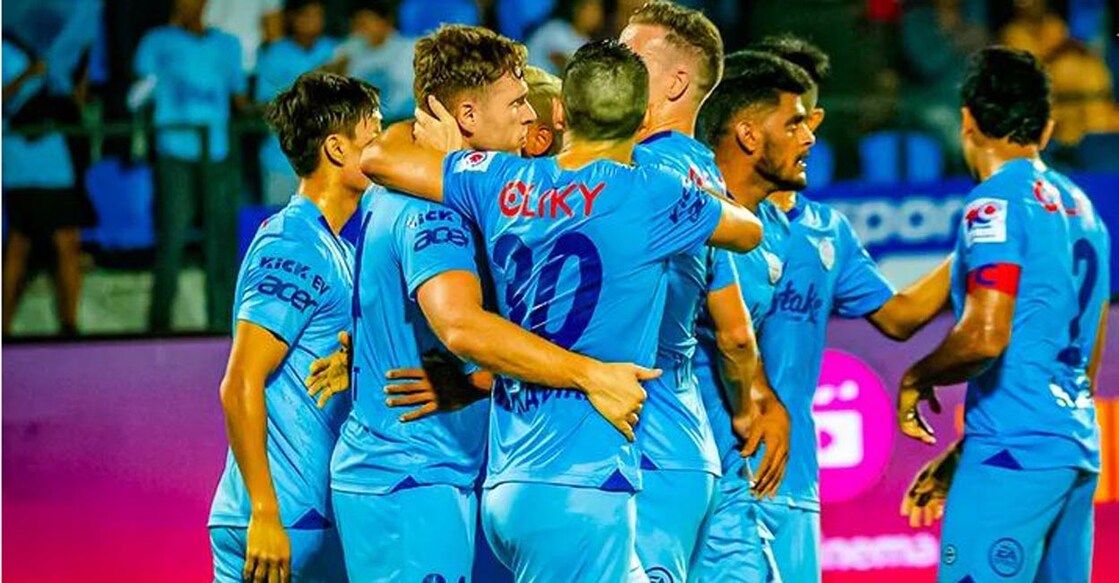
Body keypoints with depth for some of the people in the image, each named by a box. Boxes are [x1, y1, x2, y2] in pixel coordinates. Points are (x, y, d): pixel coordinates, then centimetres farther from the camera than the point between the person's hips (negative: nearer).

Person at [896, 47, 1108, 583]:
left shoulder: (996, 202, -8)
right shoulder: (1080, 207, 18)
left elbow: (984, 337, -20)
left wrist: (917, 379, 0)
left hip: (1017, 450, -9)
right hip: (1078, 445, 9)